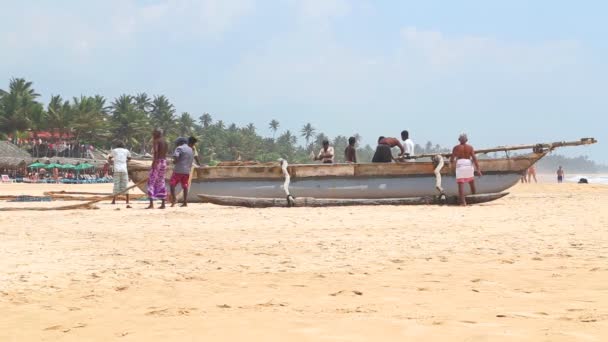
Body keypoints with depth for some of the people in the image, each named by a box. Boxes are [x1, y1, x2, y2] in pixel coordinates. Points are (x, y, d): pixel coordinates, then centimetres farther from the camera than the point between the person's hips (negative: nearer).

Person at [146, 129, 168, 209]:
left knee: (151, 182, -6)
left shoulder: (156, 141, -8)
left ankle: (151, 204, -14)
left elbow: (156, 152, -20)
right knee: (161, 182, 11)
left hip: (157, 161, -8)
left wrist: (154, 162, -25)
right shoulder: (165, 142, 16)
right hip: (164, 162, 8)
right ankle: (163, 204, 9)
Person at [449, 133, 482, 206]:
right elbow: (474, 158, -3)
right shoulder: (470, 147, 5)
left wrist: (452, 162, 28)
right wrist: (478, 169, -3)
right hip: (469, 165, 2)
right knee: (472, 183, 20)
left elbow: (452, 158, 3)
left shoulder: (456, 147, 2)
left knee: (461, 184, -7)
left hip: (460, 165, -2)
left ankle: (463, 202, -19)